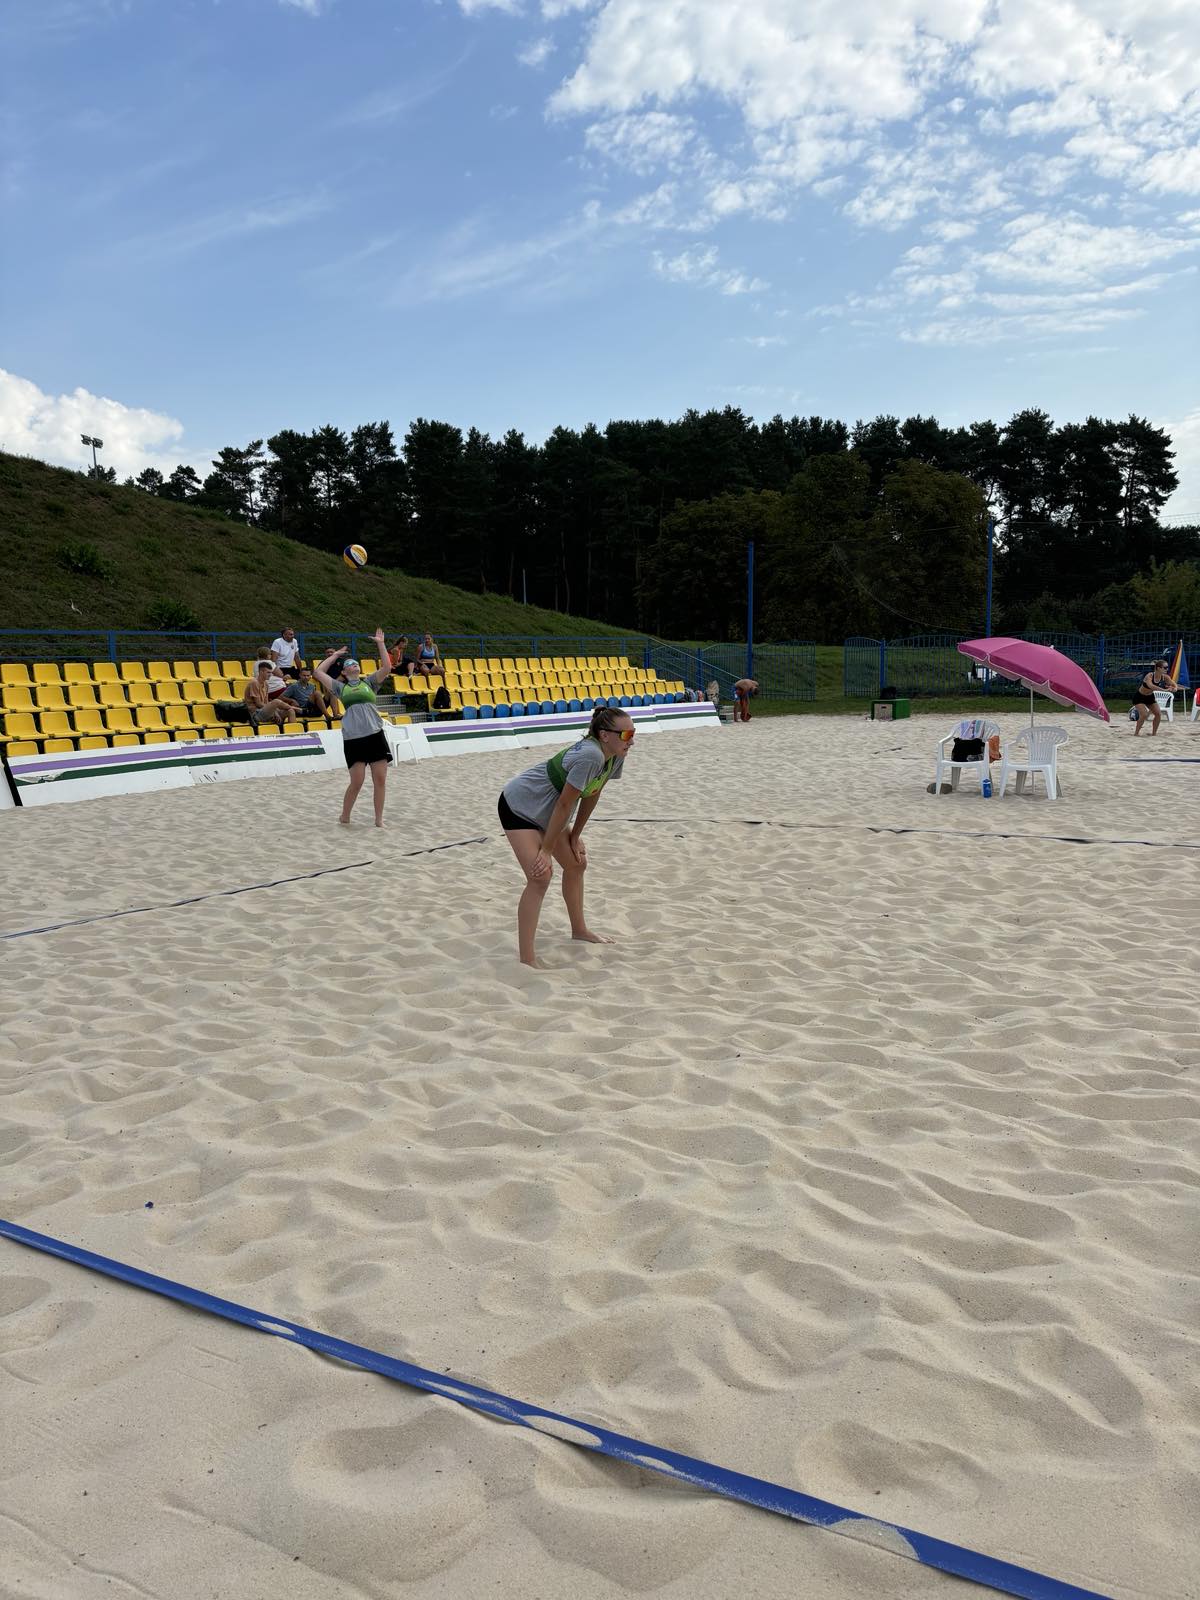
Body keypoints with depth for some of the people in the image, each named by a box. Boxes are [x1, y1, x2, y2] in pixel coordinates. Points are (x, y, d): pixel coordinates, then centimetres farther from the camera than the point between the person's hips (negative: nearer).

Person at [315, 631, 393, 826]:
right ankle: (344, 817, 15)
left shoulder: (369, 682, 17)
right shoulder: (341, 688, 15)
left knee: (380, 780, -1)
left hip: (375, 735, 1)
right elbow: (319, 672, 12)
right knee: (356, 782, -5)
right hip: (353, 739, -1)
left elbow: (387, 667, 5)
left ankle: (379, 820, 11)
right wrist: (335, 655, 21)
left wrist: (381, 643, 7)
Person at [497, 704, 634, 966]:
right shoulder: (590, 755, -33)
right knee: (540, 877, -18)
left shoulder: (615, 756, -7)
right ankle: (527, 960, -16)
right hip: (519, 805, -9)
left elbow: (591, 796, 4)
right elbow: (565, 804, -28)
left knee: (576, 864, 17)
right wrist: (546, 852, -22)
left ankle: (579, 930, 37)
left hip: (545, 810, 9)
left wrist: (575, 837, 7)